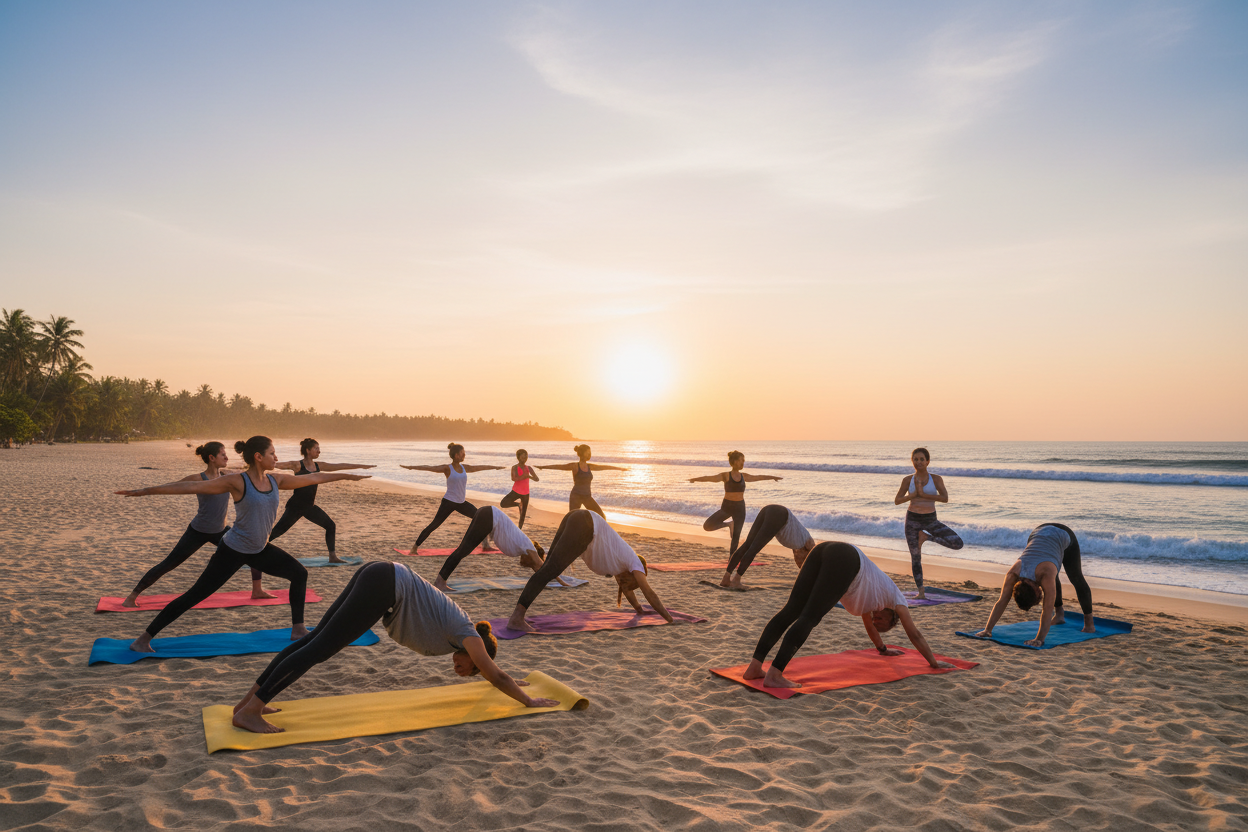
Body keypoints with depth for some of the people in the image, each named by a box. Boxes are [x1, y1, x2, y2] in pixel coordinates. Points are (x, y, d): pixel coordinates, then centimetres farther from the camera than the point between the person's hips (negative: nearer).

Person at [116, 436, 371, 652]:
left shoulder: (276, 480, -2)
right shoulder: (236, 482, -19)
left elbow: (312, 478, 7)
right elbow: (189, 486, -21)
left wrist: (348, 476, 12)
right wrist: (147, 490, -24)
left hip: (259, 549, 7)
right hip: (233, 551, -7)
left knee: (299, 574, 7)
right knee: (195, 595, -4)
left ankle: (298, 629, 17)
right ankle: (143, 640, 8)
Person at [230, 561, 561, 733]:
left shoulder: (459, 627, 23)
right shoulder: (467, 634, 1)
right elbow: (495, 675, 3)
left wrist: (505, 680, 51)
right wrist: (529, 701, 12)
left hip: (376, 577, 9)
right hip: (385, 587, -9)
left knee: (316, 638, 7)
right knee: (319, 648, -11)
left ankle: (251, 697, 10)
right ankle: (249, 711, -11)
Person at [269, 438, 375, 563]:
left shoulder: (319, 466, 6)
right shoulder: (297, 465, -11)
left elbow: (340, 466, 11)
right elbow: (280, 465, -25)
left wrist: (363, 466, 15)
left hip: (309, 506, 7)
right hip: (295, 506, -7)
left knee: (331, 526, 7)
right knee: (277, 531, -9)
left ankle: (333, 557, 16)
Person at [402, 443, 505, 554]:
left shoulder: (464, 468, 8)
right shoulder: (447, 469, -9)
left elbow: (480, 467, 20)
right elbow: (429, 468, -19)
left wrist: (495, 467, 32)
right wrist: (411, 467, -28)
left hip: (461, 503, 6)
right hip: (448, 502, -6)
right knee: (433, 525, -10)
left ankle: (486, 545, 16)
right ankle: (415, 547, 0)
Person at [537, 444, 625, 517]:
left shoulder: (590, 466, 9)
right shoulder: (574, 466, -8)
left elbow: (605, 467, 21)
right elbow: (559, 467, -20)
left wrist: (620, 468, 32)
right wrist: (543, 467, -31)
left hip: (587, 497, 6)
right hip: (576, 496, -6)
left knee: (602, 517, 3)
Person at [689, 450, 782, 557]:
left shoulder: (744, 476, 7)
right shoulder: (725, 476, -6)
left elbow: (759, 477, 22)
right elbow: (709, 477, -20)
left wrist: (773, 477, 34)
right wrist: (695, 479, -35)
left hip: (739, 508, 2)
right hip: (726, 507, -2)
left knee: (736, 536, 2)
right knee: (707, 526, -15)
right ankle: (729, 524, 8)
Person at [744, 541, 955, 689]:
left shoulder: (869, 593, 44)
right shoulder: (894, 596, 29)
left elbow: (868, 623, 60)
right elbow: (914, 634, 35)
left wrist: (882, 649, 74)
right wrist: (934, 662, 47)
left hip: (824, 551, 7)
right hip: (844, 559, -7)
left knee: (791, 610, -1)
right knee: (809, 618, -14)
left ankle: (754, 667, -9)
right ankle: (774, 675, -24)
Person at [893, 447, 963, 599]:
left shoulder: (936, 479, -1)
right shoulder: (907, 480, 2)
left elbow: (945, 498, -15)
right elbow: (897, 501, 0)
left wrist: (923, 494, -19)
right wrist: (913, 494, -14)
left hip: (931, 520, 0)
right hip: (912, 520, 0)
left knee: (958, 544, -15)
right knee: (915, 557, 4)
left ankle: (926, 536, 6)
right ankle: (921, 591, 18)